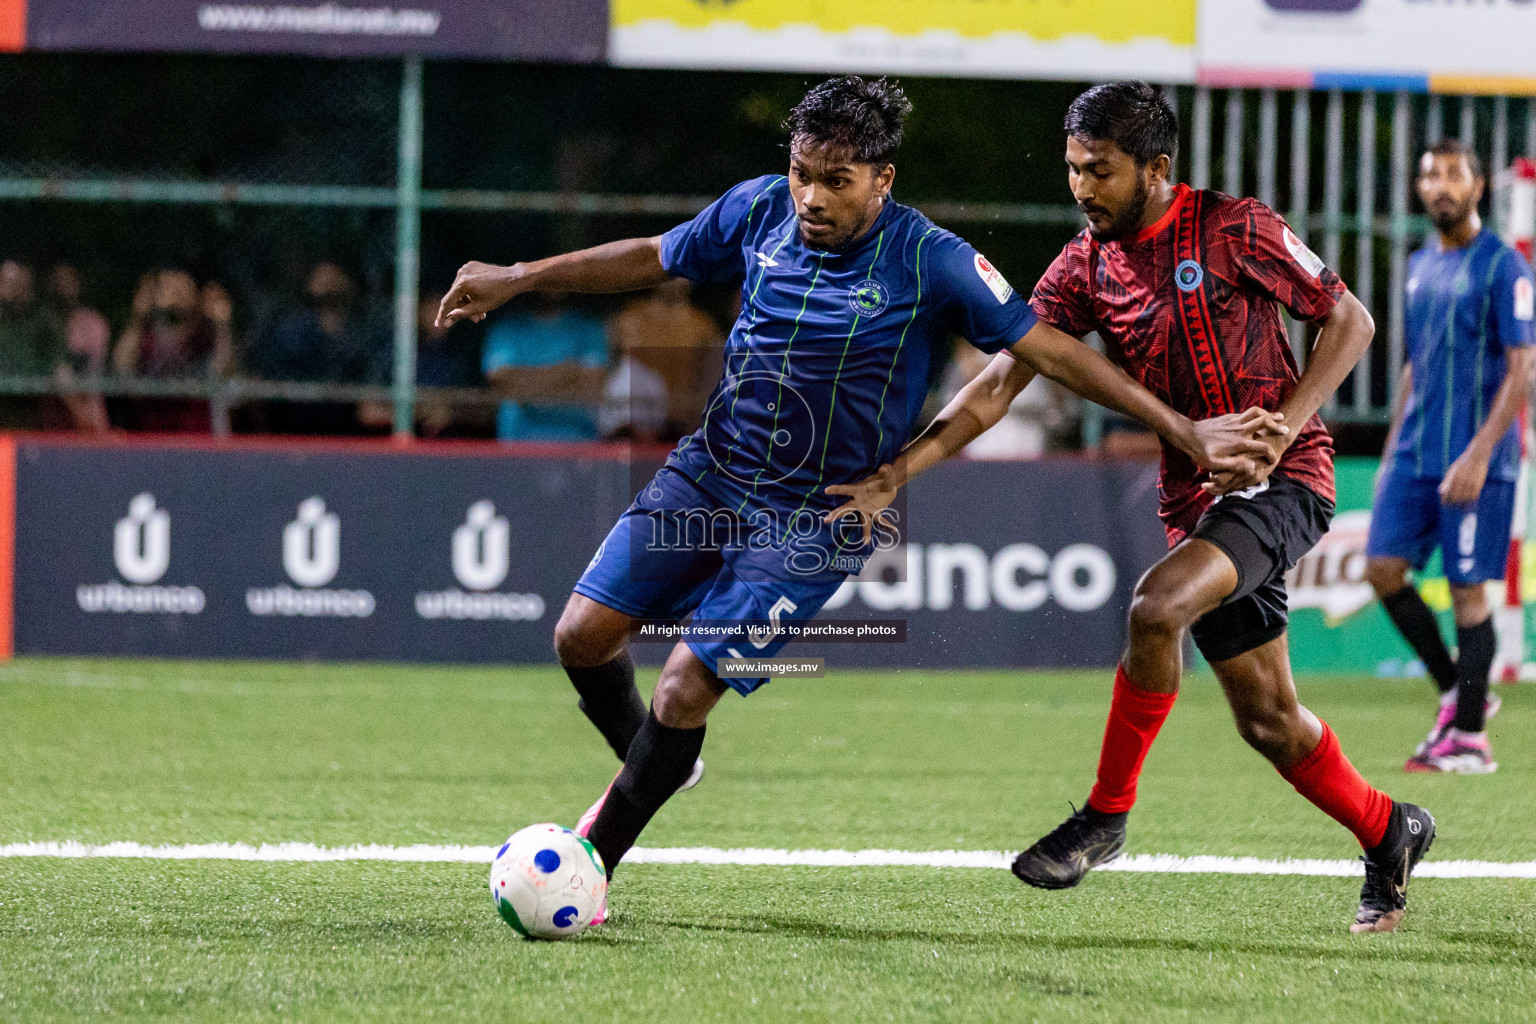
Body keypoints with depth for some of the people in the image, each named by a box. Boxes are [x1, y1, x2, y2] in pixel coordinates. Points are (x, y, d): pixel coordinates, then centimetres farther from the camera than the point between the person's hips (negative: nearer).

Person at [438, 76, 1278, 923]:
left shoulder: (931, 263, -17)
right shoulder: (759, 210, -5)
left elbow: (1052, 351, -12)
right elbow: (651, 259, 12)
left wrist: (1184, 431, -15)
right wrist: (515, 280, 18)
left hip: (816, 521, -5)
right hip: (707, 473, 5)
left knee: (685, 692, -14)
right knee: (583, 634, -2)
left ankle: (593, 865, 6)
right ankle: (653, 769, 29)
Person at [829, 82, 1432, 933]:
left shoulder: (1234, 230, -11)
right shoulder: (1086, 267, 2)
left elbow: (1349, 322, -3)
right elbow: (998, 385, -2)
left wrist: (1280, 429, -15)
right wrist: (895, 474, -13)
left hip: (1282, 479, -6)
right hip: (1195, 497, 6)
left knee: (1157, 608, -29)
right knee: (1265, 716, 8)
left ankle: (1106, 816, -14)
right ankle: (1388, 834, 31)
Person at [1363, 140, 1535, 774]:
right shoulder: (1420, 266, 14)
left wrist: (1479, 454, -20)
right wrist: (1392, 448, 18)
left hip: (1475, 462, -7)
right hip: (1415, 454, 7)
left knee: (1468, 589, -4)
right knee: (1383, 567, -2)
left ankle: (1469, 737, 3)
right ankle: (1455, 691, 13)